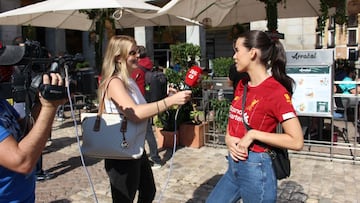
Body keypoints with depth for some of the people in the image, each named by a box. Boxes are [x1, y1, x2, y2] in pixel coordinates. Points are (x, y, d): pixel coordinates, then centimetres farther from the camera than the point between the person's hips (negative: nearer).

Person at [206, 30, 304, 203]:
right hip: (234, 165, 7)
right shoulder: (242, 85, 6)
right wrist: (228, 139, -4)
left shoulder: (276, 91, -18)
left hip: (256, 168, -7)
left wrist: (253, 134, -20)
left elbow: (297, 141, -20)